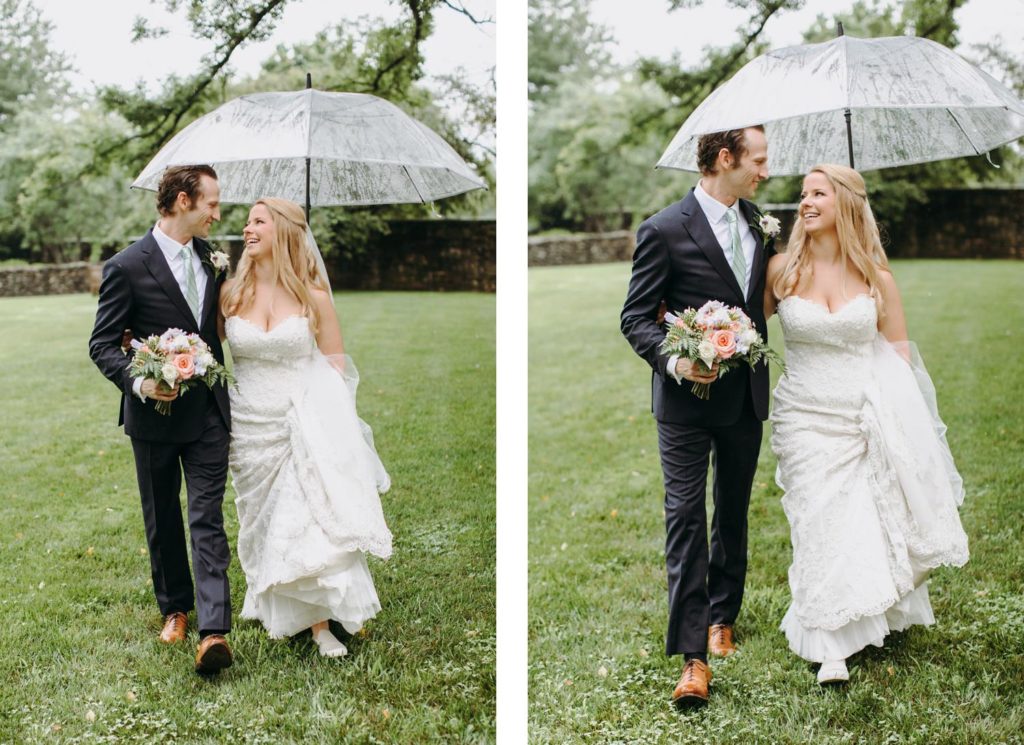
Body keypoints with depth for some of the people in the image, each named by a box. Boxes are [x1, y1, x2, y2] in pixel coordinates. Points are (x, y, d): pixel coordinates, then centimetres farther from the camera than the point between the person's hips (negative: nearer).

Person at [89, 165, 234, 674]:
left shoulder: (209, 255, 5)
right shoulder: (127, 267, -12)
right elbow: (102, 344, -10)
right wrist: (138, 382, -25)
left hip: (208, 409, 3)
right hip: (155, 414, -3)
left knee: (207, 518, -6)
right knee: (162, 519, 13)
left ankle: (213, 630, -13)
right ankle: (175, 608, 32)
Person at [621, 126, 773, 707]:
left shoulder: (756, 222, 8)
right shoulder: (665, 231, -12)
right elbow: (636, 317, -10)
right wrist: (673, 360, -25)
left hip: (747, 397, 6)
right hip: (687, 401, -6)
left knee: (734, 514, 17)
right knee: (686, 519, -7)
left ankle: (722, 616, 34)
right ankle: (693, 654, -5)